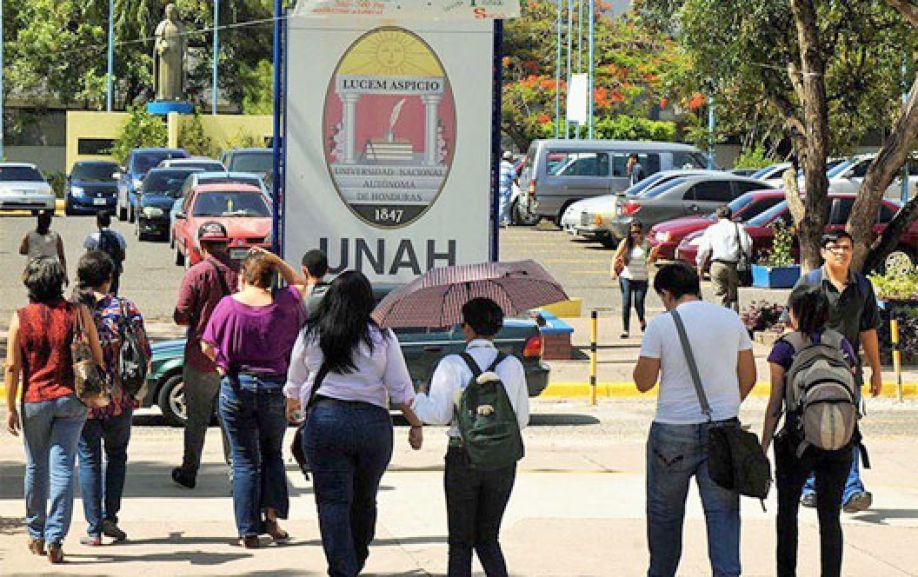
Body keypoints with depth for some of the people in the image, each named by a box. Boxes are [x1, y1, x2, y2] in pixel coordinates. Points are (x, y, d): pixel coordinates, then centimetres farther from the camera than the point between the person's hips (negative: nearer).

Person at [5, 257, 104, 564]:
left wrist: (10, 408, 0)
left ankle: (36, 535, 25)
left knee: (36, 468, 15)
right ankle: (55, 539, -9)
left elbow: (12, 367, -6)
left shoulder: (21, 317, -5)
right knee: (62, 468, -1)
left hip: (35, 401, 0)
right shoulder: (78, 313, -4)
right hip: (71, 400, 0)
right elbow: (97, 358, 0)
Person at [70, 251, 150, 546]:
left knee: (88, 460, 8)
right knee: (116, 454, 18)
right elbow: (144, 352, -5)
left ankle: (94, 528, 5)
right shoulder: (124, 308, -5)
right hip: (119, 398, 0)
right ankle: (110, 516, 8)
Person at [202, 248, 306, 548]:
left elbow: (207, 346, -2)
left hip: (236, 386, -1)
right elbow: (298, 282, 18)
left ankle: (249, 532, 4)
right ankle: (272, 514, 5)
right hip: (275, 387, 1)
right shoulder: (285, 303, -5)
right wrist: (273, 259, 10)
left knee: (244, 461, 6)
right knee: (272, 454, 21)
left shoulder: (229, 304, -9)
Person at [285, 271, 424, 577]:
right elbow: (400, 388, 2)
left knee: (333, 500, -2)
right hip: (373, 422, 1)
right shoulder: (382, 337, 2)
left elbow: (294, 382, 18)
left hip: (324, 419, -1)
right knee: (364, 500, 16)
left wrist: (292, 405, 39)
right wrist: (415, 425, 13)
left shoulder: (310, 335, 4)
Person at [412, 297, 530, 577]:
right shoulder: (512, 366, 1)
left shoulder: (452, 365, -9)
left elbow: (437, 414, -14)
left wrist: (418, 399, 6)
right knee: (488, 538, 16)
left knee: (460, 543, 9)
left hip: (463, 458, -3)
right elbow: (522, 419, 5)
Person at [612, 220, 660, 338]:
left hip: (641, 279, 0)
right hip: (626, 278, 0)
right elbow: (616, 257, -2)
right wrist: (613, 269, -17)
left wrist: (652, 255, -17)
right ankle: (625, 329, 2)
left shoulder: (646, 243, -1)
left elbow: (648, 261, 3)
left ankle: (642, 321, 30)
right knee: (626, 303, -7)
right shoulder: (626, 243, -3)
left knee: (639, 304, -3)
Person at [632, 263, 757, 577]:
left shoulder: (661, 325, -8)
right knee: (723, 511, 3)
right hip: (723, 427, 3)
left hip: (673, 431, -3)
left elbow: (643, 382, -6)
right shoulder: (731, 319, 4)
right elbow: (748, 377, 8)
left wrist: (646, 357, 13)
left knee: (664, 513, 13)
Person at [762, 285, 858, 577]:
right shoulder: (842, 345, 5)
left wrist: (762, 450, -1)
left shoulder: (786, 348, -4)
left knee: (787, 511, 15)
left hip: (798, 441, -2)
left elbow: (775, 405, -5)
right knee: (830, 517, 8)